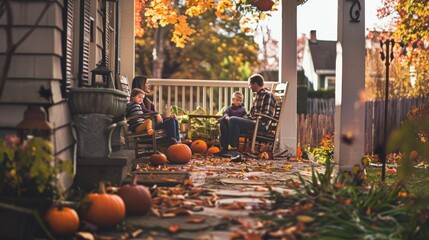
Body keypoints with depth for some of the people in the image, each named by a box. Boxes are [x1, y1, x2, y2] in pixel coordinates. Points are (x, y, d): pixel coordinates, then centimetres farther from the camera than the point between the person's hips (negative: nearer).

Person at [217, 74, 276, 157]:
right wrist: (246, 118, 8)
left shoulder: (267, 95, -8)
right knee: (223, 121, 5)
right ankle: (225, 148, -2)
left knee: (233, 120, -28)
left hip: (261, 124, -10)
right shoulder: (257, 95, 22)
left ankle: (233, 150, -26)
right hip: (252, 121, 10)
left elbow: (267, 115, -17)